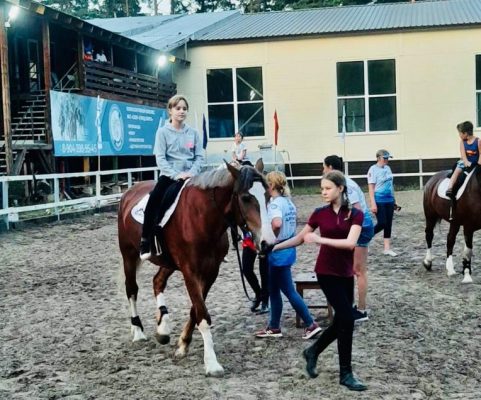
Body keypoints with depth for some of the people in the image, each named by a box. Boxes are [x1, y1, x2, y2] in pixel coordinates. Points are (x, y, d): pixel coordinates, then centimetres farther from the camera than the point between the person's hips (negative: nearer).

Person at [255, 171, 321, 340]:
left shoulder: (274, 203, -19)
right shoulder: (288, 201, 9)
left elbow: (277, 223, -38)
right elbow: (294, 216, 25)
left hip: (279, 251, -9)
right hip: (288, 248, 9)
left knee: (288, 291, 1)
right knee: (273, 290, 16)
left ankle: (311, 325, 6)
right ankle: (274, 327, 24)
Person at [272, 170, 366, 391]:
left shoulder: (356, 214, -5)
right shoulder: (320, 213, -2)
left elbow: (350, 243, -20)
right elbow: (300, 238, 9)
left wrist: (320, 239, -24)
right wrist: (274, 247, 6)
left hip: (346, 273, 3)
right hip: (327, 272, -3)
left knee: (341, 322, 11)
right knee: (347, 319, -10)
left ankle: (312, 352, 36)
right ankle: (345, 374, 2)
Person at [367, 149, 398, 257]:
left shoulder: (387, 168, 11)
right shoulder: (373, 169, -10)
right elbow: (371, 188, -14)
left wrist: (394, 201, 18)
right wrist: (373, 204, -19)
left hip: (389, 200, 7)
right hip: (379, 201, -7)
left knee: (388, 224, 7)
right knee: (382, 223, -9)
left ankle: (387, 248, 12)